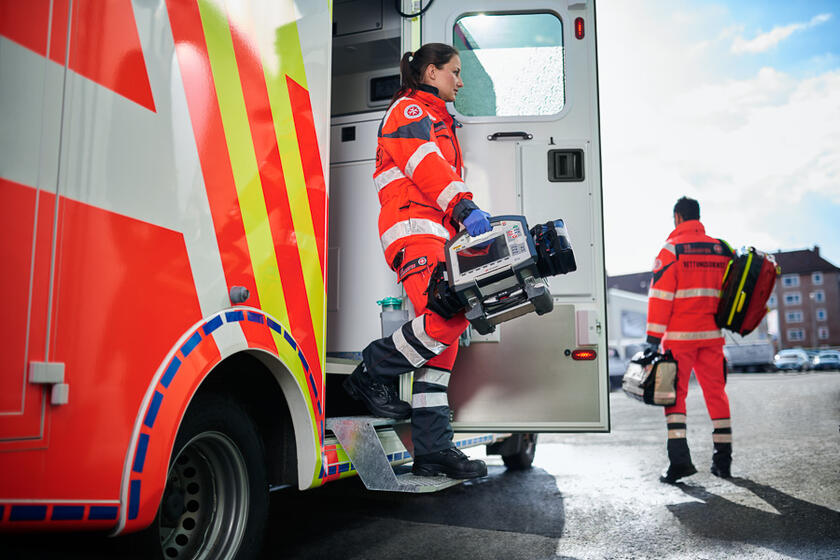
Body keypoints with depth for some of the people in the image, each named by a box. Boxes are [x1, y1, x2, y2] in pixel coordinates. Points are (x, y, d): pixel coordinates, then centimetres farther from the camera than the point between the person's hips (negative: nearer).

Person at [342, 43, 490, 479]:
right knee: (448, 316, -26)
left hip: (434, 236, 10)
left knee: (443, 337, 1)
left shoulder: (438, 122, 34)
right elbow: (425, 164, -14)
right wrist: (465, 206, -27)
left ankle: (431, 448, 1)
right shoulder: (410, 110, 5)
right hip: (413, 229, -9)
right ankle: (370, 375, -6)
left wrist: (464, 220, 14)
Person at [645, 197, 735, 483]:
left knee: (674, 393, 1)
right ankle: (723, 458, 15)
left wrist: (653, 338, -10)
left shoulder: (671, 249, -6)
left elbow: (660, 296, -11)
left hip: (679, 334, -4)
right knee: (716, 392, 11)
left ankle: (679, 458, -5)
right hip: (712, 334, 5)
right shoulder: (721, 248, 10)